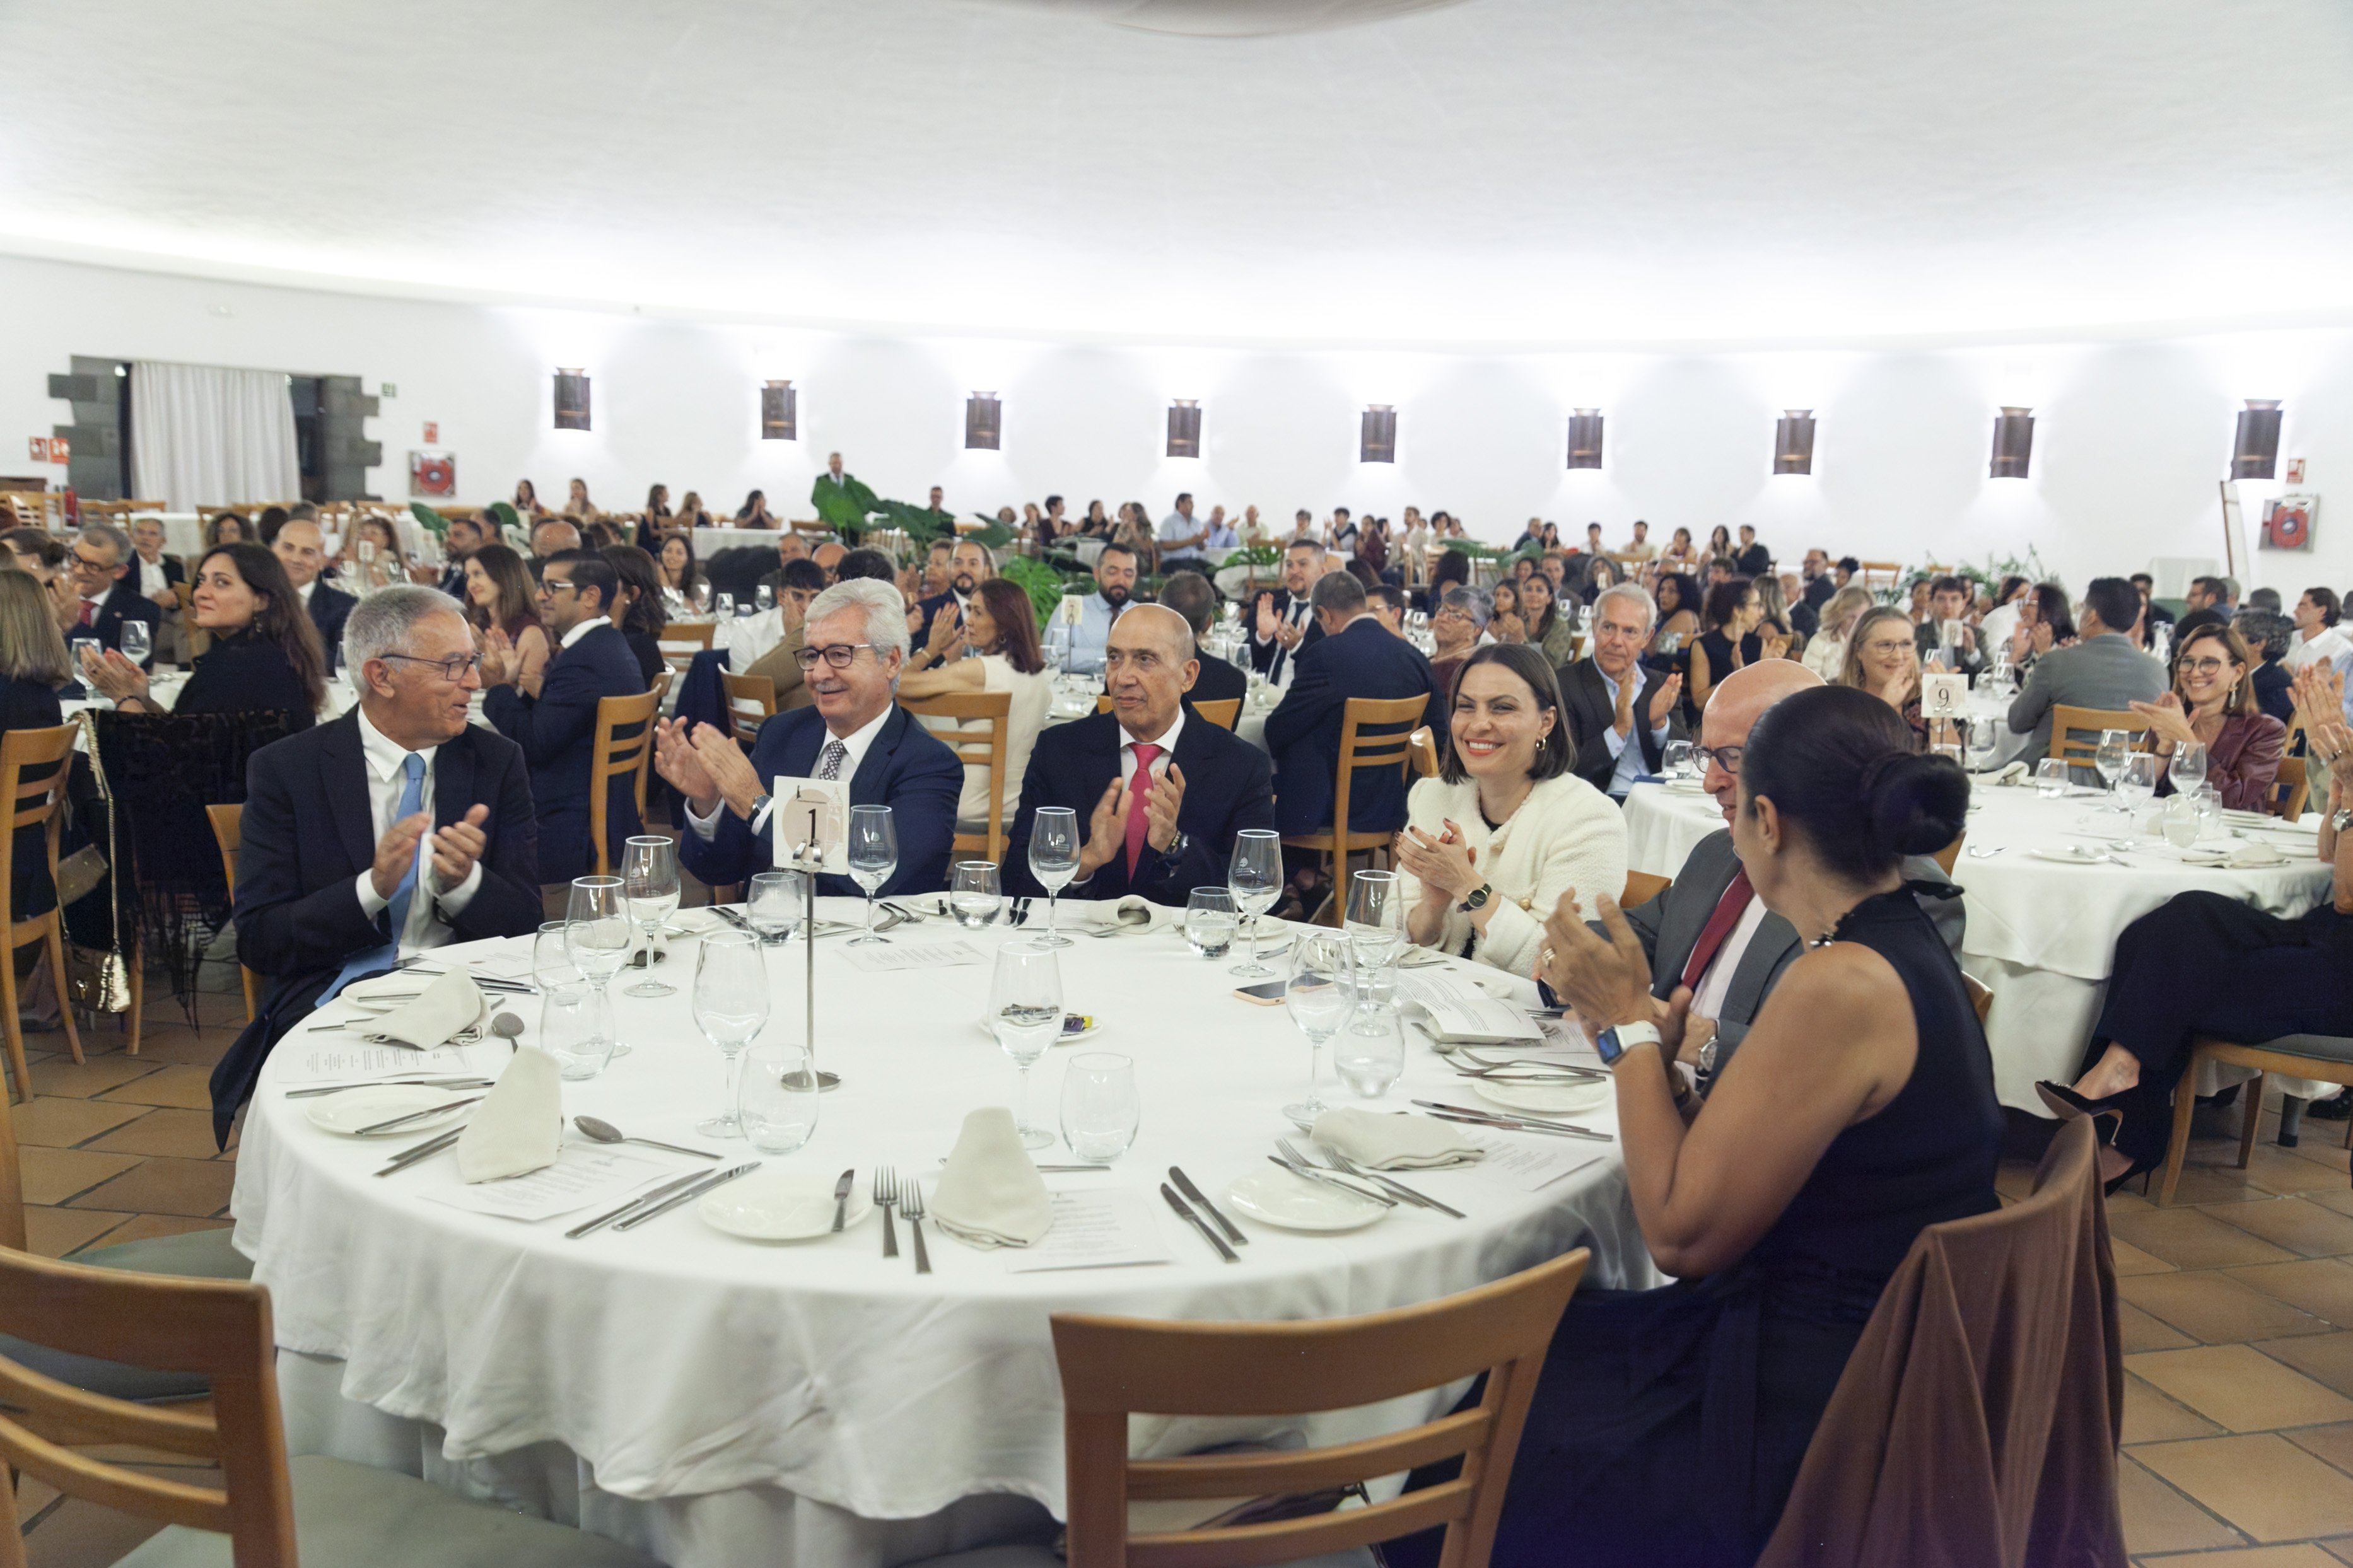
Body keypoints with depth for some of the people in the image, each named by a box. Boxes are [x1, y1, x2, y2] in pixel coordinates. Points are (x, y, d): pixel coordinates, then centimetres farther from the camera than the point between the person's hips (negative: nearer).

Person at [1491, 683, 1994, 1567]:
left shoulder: (1841, 985, -25)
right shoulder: (1907, 952, 4)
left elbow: (1682, 1234, -19)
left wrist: (1627, 1022, -14)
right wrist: (1650, 1044, 1)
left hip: (1803, 1420, -9)